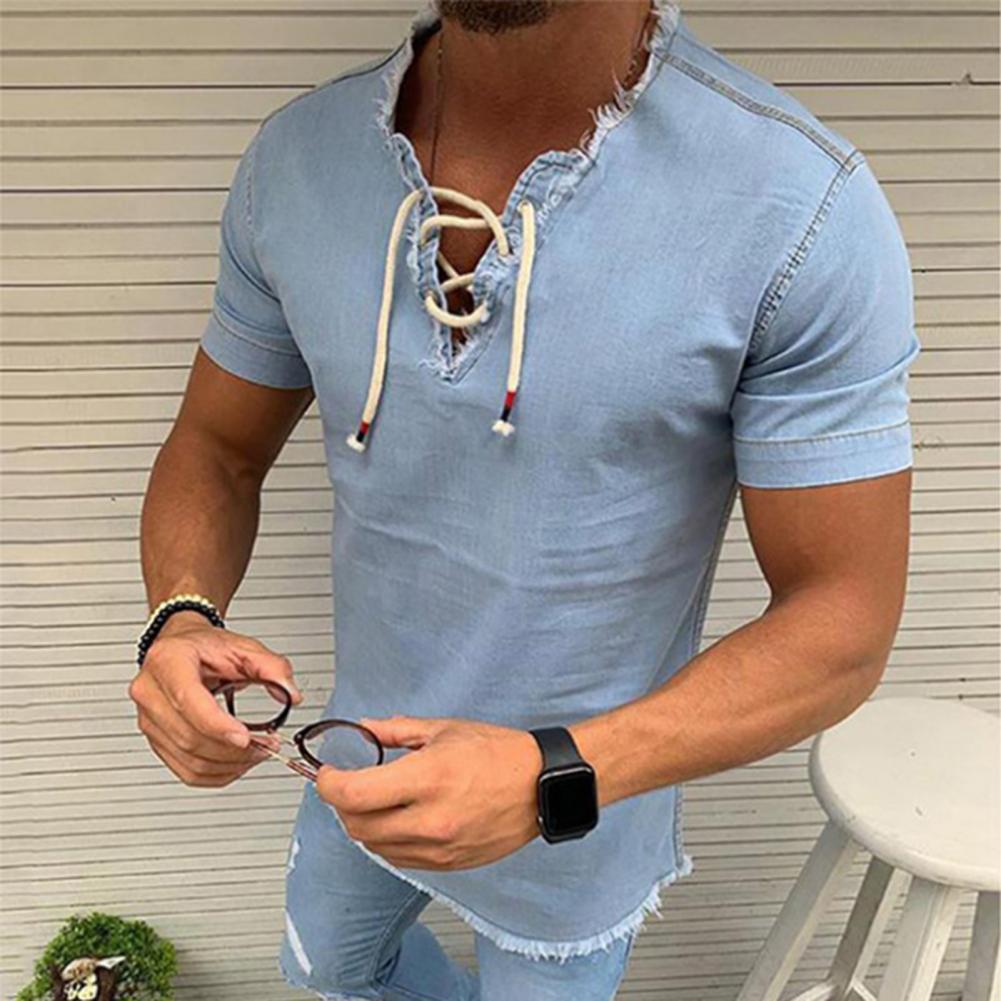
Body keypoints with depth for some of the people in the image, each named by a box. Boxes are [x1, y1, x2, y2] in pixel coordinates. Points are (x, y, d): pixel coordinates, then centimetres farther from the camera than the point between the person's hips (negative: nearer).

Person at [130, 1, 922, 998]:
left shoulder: (802, 209, -28)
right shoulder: (296, 155, -14)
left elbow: (844, 622, -23)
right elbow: (216, 449, -2)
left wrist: (555, 780, -34)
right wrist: (182, 619, -23)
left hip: (576, 822, -4)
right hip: (370, 761, 5)